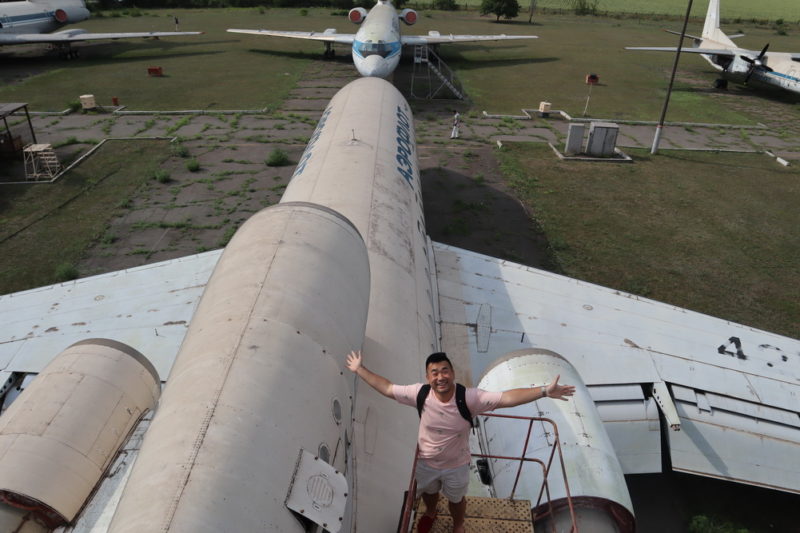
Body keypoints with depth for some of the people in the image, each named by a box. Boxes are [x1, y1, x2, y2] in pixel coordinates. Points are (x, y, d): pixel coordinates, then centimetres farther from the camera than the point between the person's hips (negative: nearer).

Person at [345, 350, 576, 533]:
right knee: (429, 492, 33)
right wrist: (360, 370, -16)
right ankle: (430, 513, 69)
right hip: (426, 462, 2)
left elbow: (507, 398, -41)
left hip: (456, 465, -2)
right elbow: (387, 388, -17)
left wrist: (544, 391, -50)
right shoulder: (420, 394, -28)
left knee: (456, 499, 28)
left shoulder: (469, 398, -35)